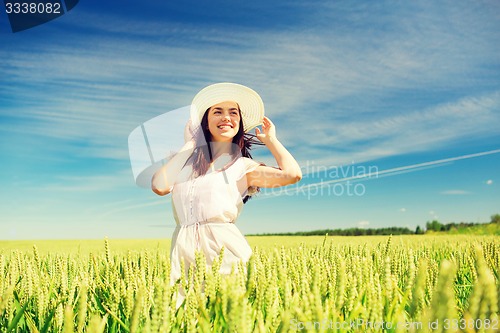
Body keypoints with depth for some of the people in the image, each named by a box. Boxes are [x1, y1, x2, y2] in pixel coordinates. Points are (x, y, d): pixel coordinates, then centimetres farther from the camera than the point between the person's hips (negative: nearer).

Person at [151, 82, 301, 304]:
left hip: (224, 247, -2)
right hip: (183, 249, 2)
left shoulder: (243, 166, 6)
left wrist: (271, 139, 7)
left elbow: (292, 174, -9)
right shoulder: (187, 159, 17)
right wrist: (189, 145, 9)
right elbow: (159, 186, -1)